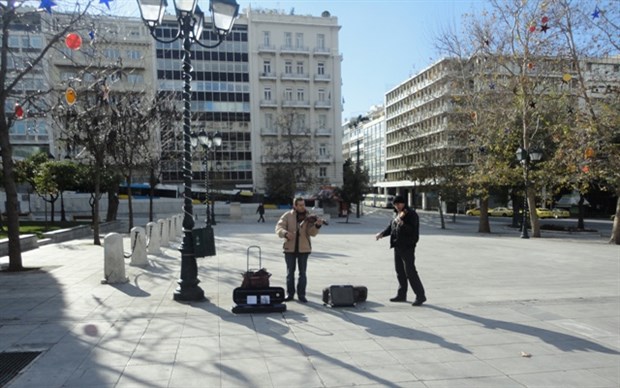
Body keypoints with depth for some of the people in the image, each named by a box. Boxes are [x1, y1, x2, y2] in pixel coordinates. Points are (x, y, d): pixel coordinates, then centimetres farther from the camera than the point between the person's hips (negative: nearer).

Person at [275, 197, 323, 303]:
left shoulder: (308, 218, -1)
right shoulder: (287, 216, -1)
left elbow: (311, 233, -12)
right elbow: (279, 227, -10)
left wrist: (317, 226, -32)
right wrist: (285, 233, -31)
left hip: (303, 248, 0)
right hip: (290, 248, 0)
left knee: (302, 272, 3)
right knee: (290, 272, 9)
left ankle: (301, 295, 14)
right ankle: (290, 294, 20)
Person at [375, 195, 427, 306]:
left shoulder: (411, 214, -13)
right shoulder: (397, 214, 14)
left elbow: (411, 230, -24)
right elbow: (390, 227, 21)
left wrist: (401, 221, -34)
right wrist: (382, 234, 7)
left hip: (407, 247, -9)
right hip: (397, 246, 9)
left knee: (410, 272, -9)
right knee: (400, 271, 14)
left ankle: (420, 296, -2)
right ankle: (402, 295, 23)